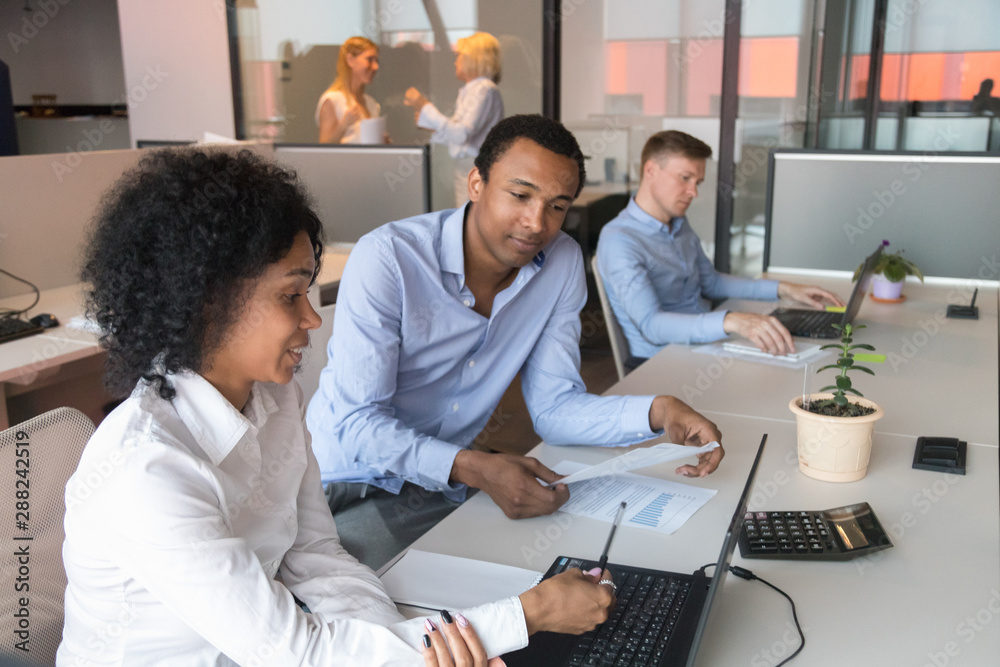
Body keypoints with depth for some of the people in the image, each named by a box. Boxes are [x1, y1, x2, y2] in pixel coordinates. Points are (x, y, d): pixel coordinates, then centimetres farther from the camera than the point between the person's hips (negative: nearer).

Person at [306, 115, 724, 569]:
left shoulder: (562, 264, -3)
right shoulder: (387, 258, -19)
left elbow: (553, 406, -3)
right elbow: (356, 421, -22)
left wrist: (657, 413, -20)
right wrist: (474, 469, -36)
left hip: (443, 490, 5)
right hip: (349, 479, -4)